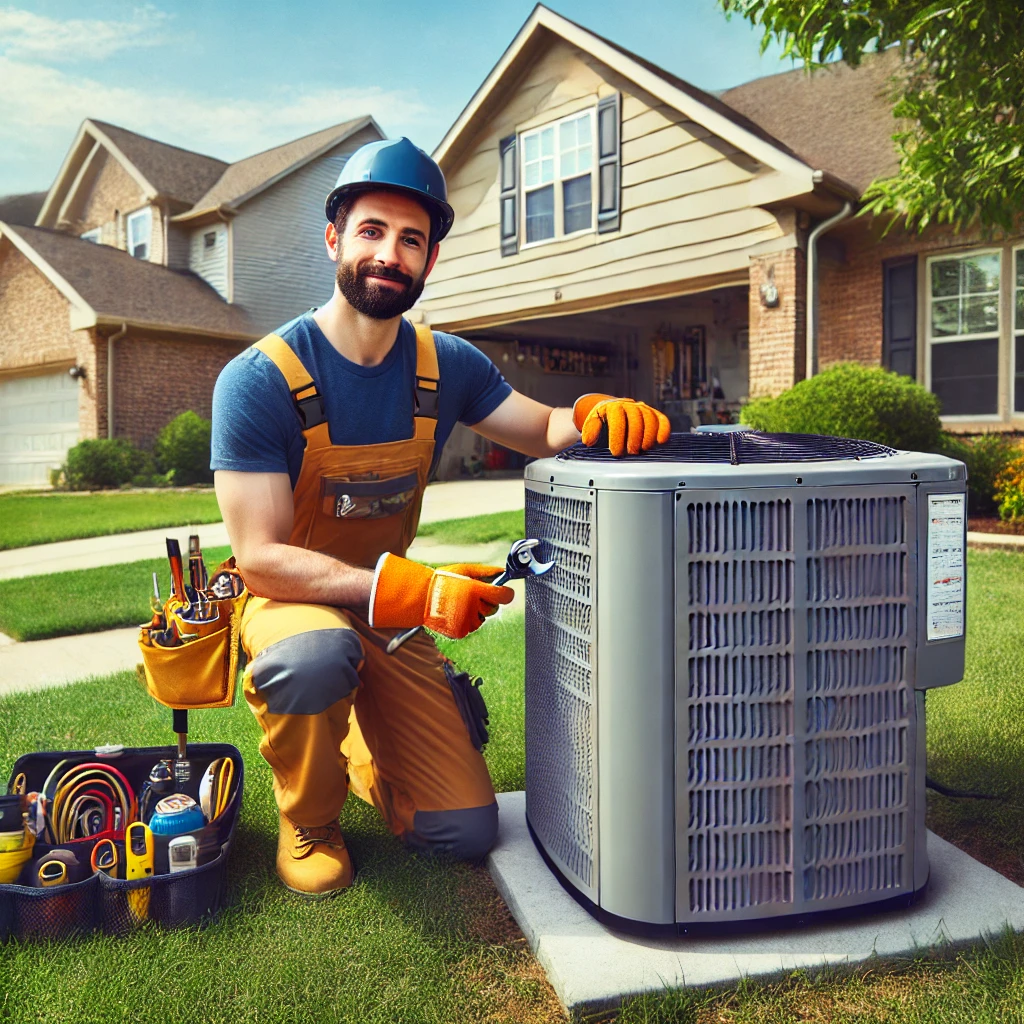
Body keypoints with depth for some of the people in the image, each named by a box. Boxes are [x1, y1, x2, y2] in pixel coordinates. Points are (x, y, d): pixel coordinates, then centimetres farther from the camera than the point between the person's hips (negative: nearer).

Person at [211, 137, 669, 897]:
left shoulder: (446, 366, -6)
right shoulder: (259, 380, -20)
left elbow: (546, 430, 3)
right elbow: (261, 559, -24)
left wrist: (597, 414, -22)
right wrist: (413, 587, -36)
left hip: (393, 616, 4)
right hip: (291, 601, -3)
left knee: (467, 834, -1)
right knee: (317, 655, -41)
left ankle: (355, 744, 30)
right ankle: (309, 822, -6)